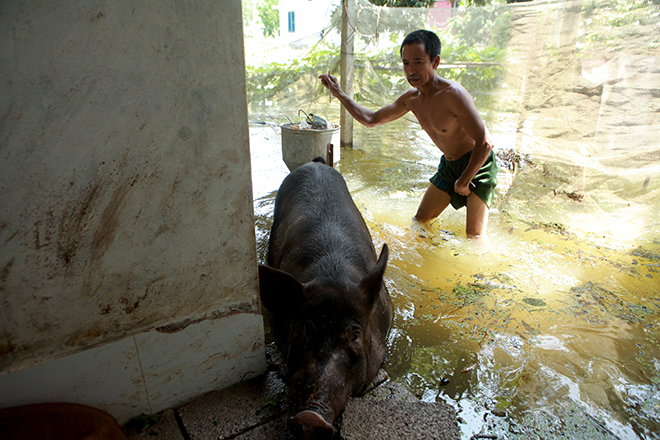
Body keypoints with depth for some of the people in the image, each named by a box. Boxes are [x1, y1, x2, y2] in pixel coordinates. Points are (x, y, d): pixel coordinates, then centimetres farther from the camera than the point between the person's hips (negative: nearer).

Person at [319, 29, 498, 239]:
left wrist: (463, 182, -18)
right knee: (420, 221, 12)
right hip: (449, 165, 7)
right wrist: (339, 94, 6)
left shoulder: (453, 94, -27)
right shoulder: (411, 98, -3)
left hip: (478, 164, -7)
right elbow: (371, 119, 9)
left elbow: (485, 143, -27)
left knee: (475, 237, -11)